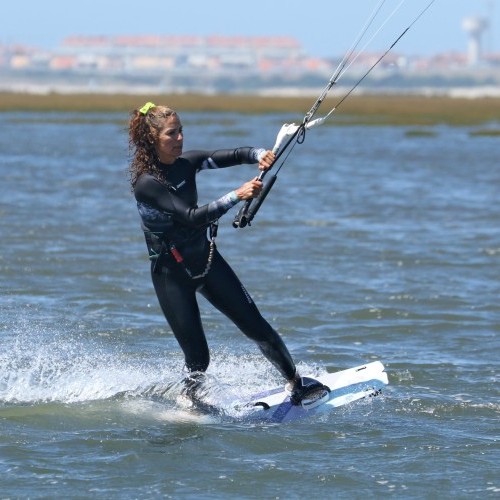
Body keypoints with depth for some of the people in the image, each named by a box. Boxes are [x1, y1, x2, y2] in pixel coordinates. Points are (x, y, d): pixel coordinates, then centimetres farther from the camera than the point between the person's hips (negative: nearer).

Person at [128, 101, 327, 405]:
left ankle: (296, 383, 12)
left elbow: (236, 155, 0)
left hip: (206, 259, 6)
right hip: (172, 274, -6)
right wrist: (237, 196, -36)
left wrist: (261, 155, -23)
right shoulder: (147, 183, -21)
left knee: (255, 325, 1)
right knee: (197, 357, -5)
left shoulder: (186, 163, -2)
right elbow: (192, 218, -30)